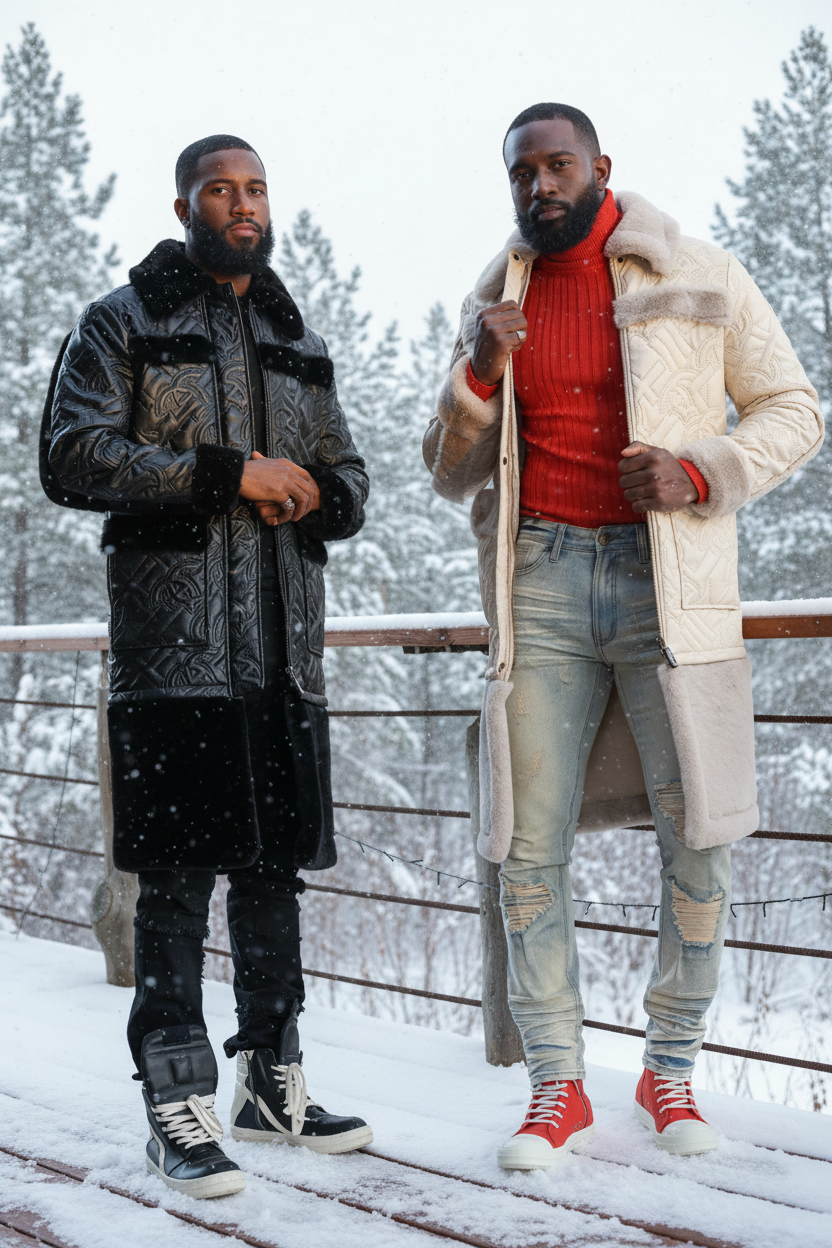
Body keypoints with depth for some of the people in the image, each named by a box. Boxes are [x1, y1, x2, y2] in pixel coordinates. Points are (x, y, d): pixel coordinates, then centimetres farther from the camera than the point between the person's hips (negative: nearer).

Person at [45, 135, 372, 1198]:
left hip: (287, 642, 5)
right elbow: (74, 457, -7)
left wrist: (311, 493, -3)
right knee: (178, 873, -6)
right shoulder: (122, 323, 6)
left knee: (275, 862, 9)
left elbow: (349, 480, 23)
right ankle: (177, 1103, 1)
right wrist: (227, 474, -14)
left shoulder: (299, 342, 21)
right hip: (174, 641, -5)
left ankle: (272, 1080, 20)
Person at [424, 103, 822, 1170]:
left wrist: (702, 472, -11)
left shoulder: (700, 278, 6)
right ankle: (556, 1088, 11)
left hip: (668, 581, -2)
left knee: (699, 843, -1)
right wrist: (478, 374, -5)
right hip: (541, 578, 2)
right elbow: (450, 474, 13)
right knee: (528, 849, -1)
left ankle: (670, 1071, 18)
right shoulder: (495, 303, 13)